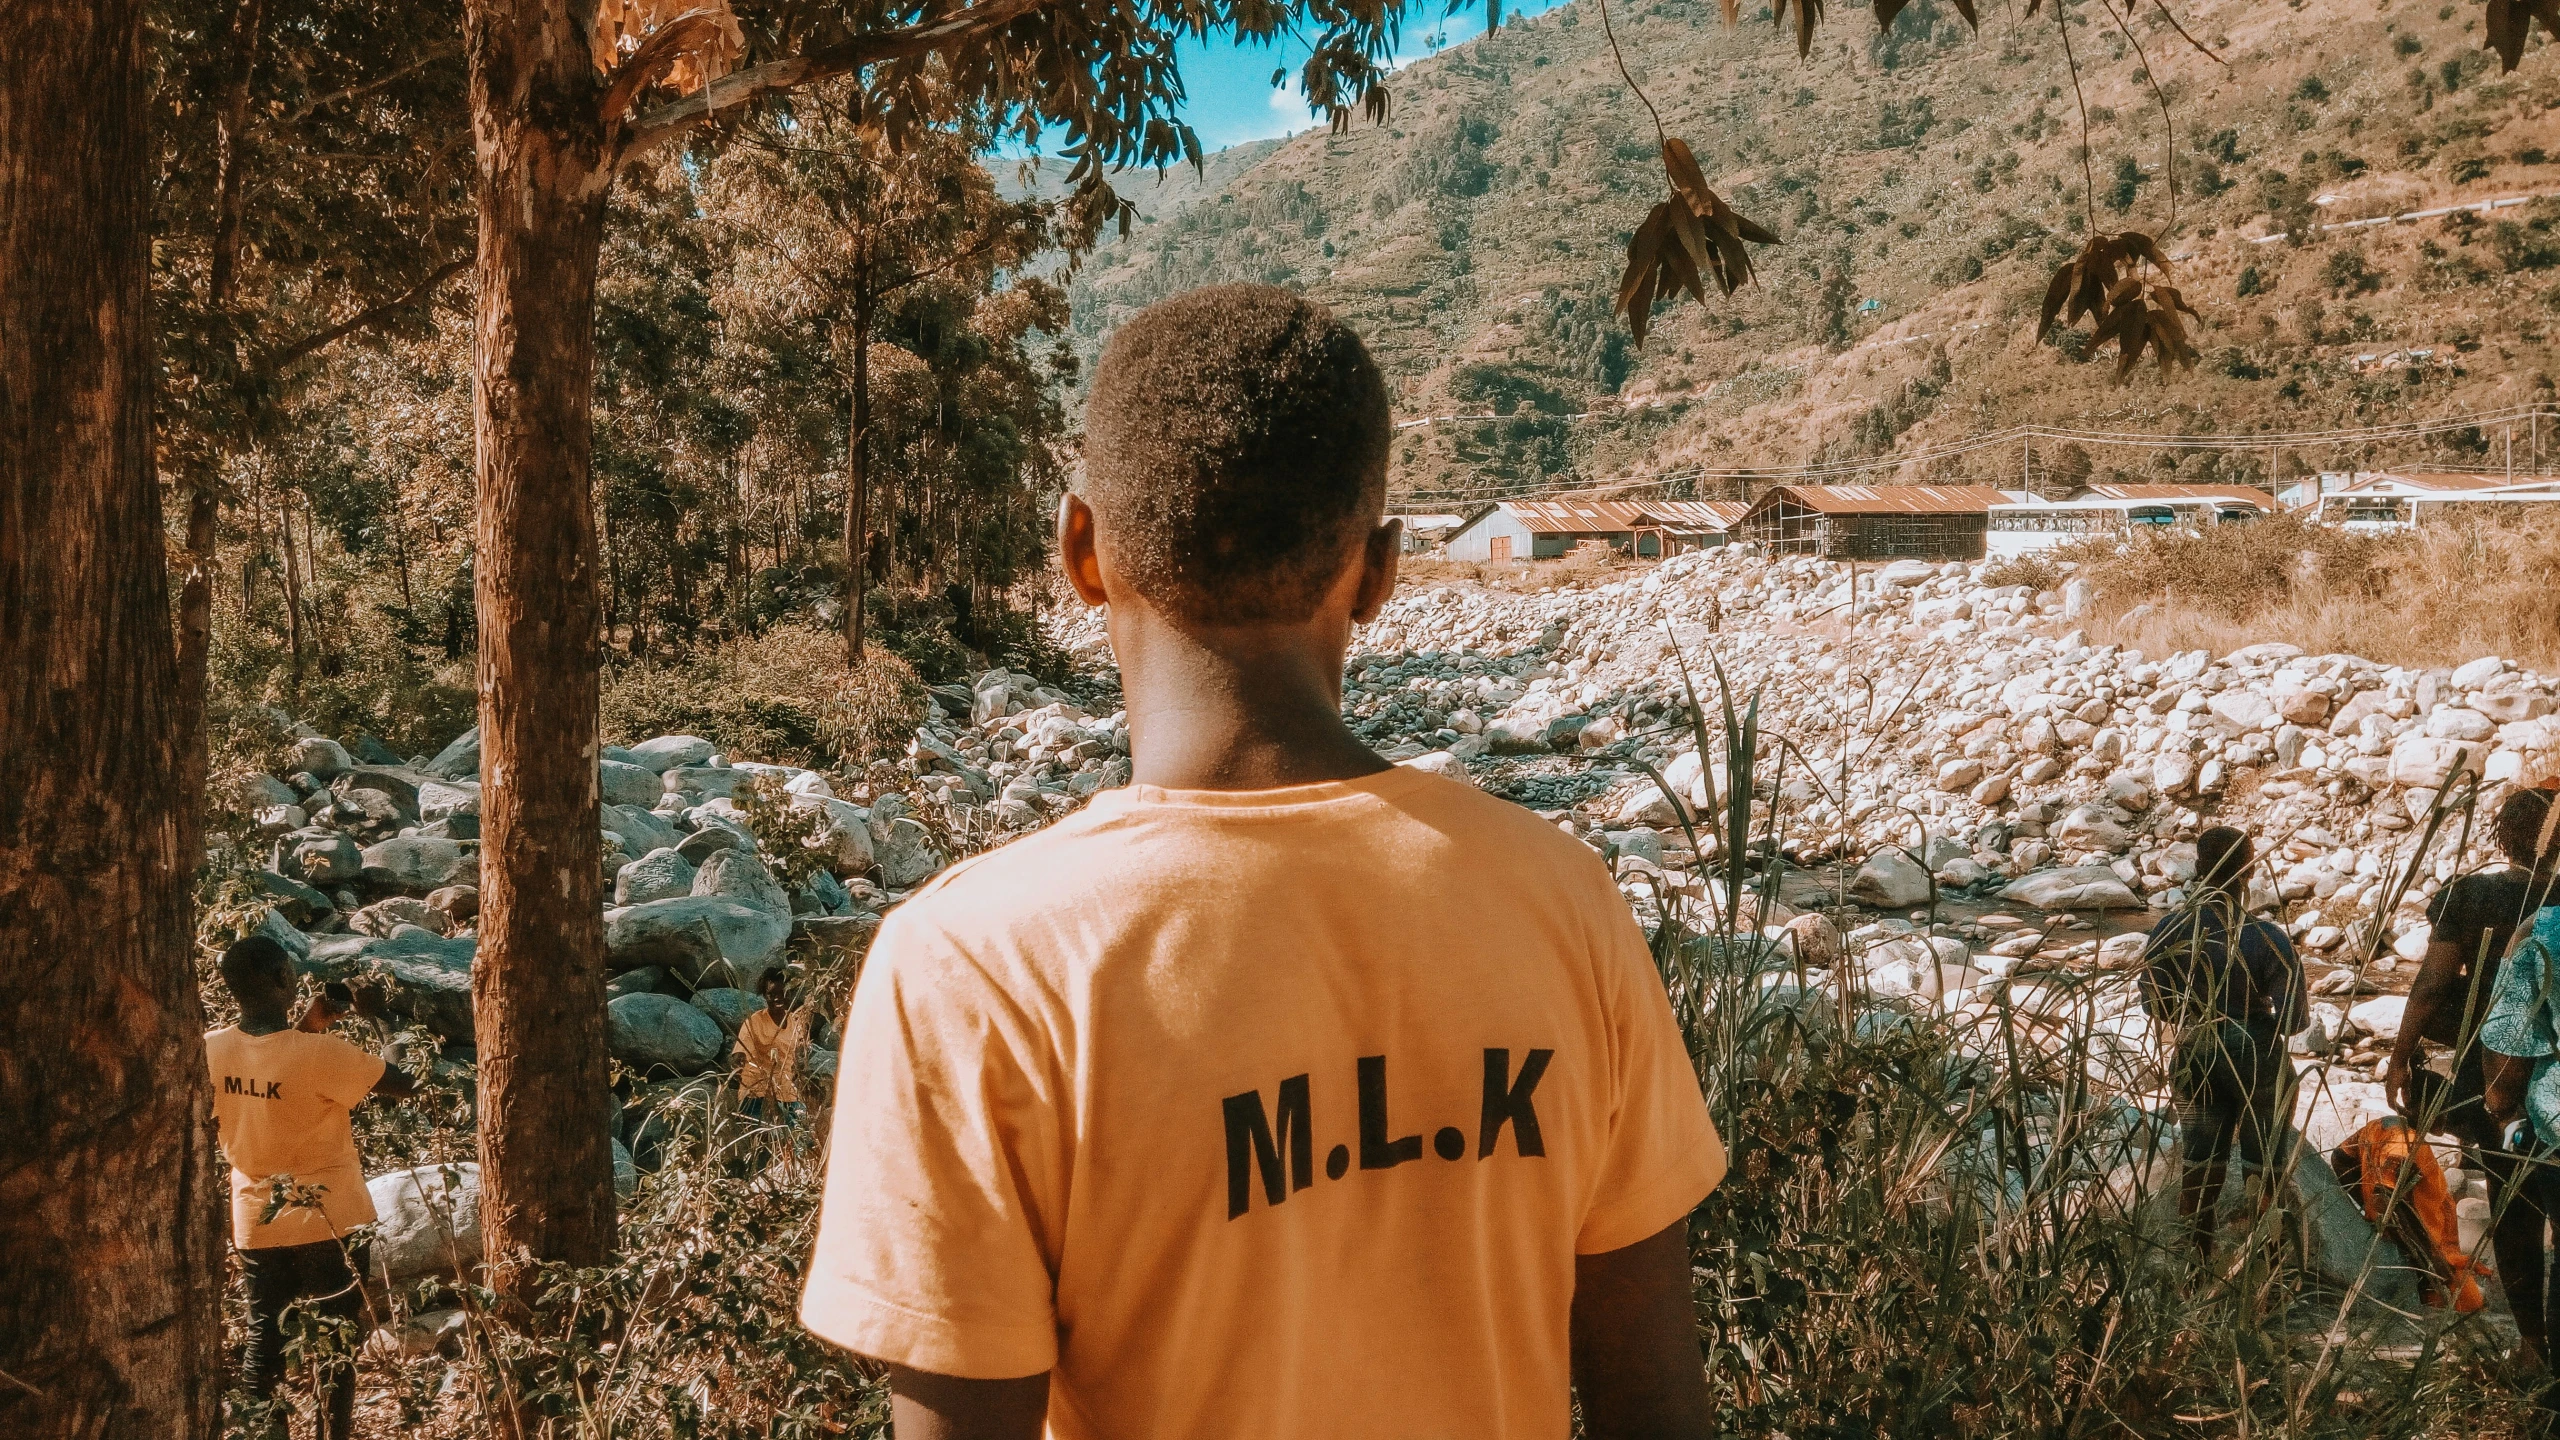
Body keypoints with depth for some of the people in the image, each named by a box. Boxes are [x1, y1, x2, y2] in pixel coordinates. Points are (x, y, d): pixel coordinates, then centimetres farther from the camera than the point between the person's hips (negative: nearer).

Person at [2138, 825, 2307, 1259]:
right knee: (2263, 1160, 14)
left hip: (2193, 1058, 3)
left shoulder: (2168, 930, -12)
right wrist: (2267, 1024, 4)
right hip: (2256, 1061, -3)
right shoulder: (2268, 939, -22)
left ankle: (2197, 1252, 27)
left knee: (2199, 1155, 17)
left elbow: (2154, 1004, -2)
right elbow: (2294, 1019, -17)